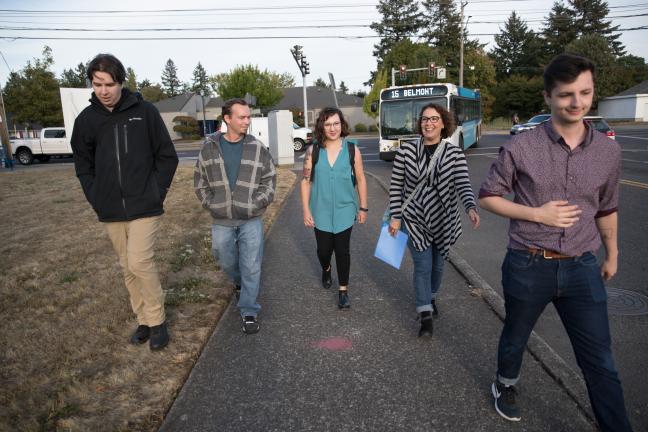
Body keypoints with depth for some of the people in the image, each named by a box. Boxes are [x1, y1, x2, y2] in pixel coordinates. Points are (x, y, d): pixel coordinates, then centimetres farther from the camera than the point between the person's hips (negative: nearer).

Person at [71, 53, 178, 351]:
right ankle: (143, 319, 26)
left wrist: (156, 191, -6)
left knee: (139, 262, -10)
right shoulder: (86, 119, 2)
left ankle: (157, 320, 9)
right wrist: (95, 198, 2)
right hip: (110, 211, 4)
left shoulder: (145, 111, -5)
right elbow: (83, 164, 12)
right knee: (128, 267, 11)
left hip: (144, 206, -4)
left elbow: (167, 156, 0)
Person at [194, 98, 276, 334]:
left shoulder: (257, 148, -2)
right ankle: (240, 282, 50)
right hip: (222, 221, 2)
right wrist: (211, 204, -3)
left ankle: (249, 312, 16)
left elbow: (270, 178, 3)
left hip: (251, 220, -1)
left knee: (251, 267, 1)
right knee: (227, 262, 17)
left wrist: (258, 203, -7)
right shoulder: (209, 148, 0)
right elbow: (200, 181, 8)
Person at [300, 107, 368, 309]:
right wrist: (306, 210, -5)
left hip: (344, 210, -1)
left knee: (342, 250, 2)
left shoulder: (352, 150, -4)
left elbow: (360, 180, 2)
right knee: (324, 249, 11)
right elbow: (306, 181, -1)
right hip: (321, 211, 1)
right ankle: (326, 270, 46)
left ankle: (343, 290, 19)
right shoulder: (313, 151, -4)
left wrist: (363, 207, 3)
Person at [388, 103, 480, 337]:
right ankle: (425, 315, 9)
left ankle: (430, 297, 45)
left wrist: (471, 208, -34)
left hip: (443, 221, 2)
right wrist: (395, 216, -6)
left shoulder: (454, 153, -6)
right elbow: (396, 185, -3)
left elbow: (463, 185, -15)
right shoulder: (406, 149, -7)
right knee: (423, 266, -4)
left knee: (437, 265, 17)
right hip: (414, 220, -2)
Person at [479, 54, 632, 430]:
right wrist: (537, 214, -16)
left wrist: (612, 255, 21)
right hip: (528, 267, -1)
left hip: (582, 269, 2)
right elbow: (488, 196, -4)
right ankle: (505, 386, 50)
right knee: (515, 339, 21)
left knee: (600, 363, 8)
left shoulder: (608, 151, 0)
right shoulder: (521, 147, -12)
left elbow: (607, 208, 13)